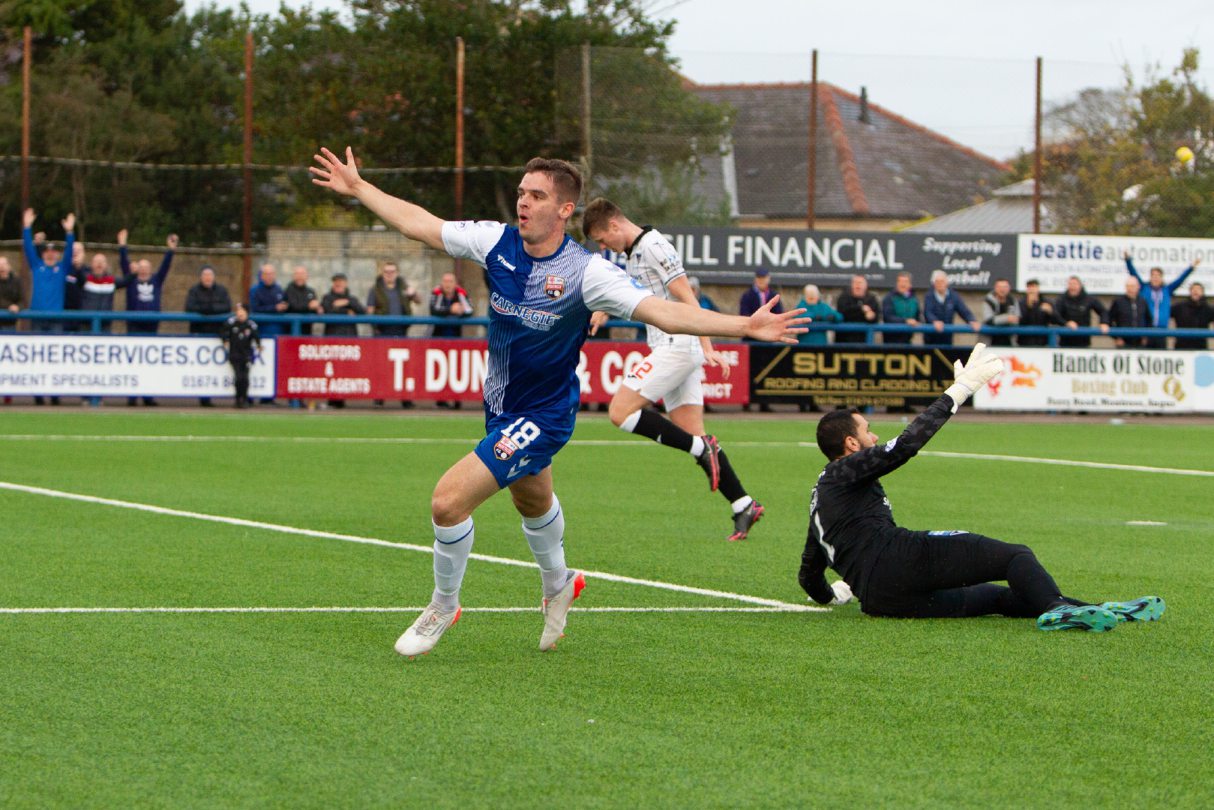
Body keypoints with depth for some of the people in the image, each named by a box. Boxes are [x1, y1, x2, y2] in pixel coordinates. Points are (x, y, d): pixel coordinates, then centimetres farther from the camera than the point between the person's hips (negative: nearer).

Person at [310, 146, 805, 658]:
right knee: (533, 503, 30)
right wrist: (358, 188, 3)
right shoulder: (497, 242, -11)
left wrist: (745, 326, -41)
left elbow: (663, 312, -31)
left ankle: (443, 607, 9)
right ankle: (558, 586, 58)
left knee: (449, 501, -16)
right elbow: (419, 224, 0)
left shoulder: (585, 271, -25)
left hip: (542, 417, -6)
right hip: (500, 405, 6)